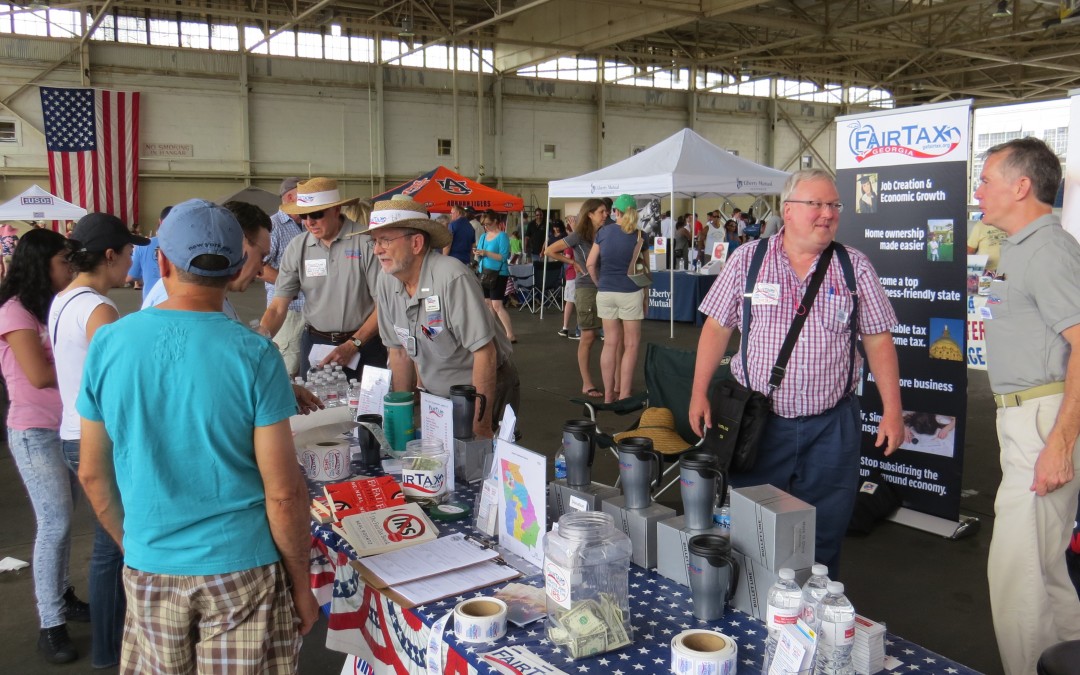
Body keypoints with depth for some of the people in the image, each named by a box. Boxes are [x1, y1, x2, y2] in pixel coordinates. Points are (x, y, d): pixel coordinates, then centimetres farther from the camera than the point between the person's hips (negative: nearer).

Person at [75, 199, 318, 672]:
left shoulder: (108, 343, -6)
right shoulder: (255, 355, -15)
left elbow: (92, 473, 4)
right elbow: (283, 492, -13)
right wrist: (301, 583, 0)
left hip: (148, 568, 3)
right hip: (242, 567, -3)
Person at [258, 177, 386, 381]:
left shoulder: (366, 242, -11)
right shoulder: (297, 248, 1)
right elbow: (278, 307, 1)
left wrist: (352, 345, -14)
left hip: (364, 344, -3)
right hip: (316, 345, 3)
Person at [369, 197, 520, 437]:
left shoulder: (452, 279, -26)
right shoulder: (387, 282, -5)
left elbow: (485, 353, -26)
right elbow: (399, 350, 6)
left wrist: (481, 425, -24)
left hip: (489, 391, -6)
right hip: (438, 397, 6)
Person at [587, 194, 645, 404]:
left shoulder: (603, 232, 2)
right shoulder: (639, 236, -4)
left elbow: (590, 264, 1)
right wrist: (646, 296, 9)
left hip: (605, 293, 3)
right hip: (630, 293, -3)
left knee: (611, 343, 9)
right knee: (631, 345, 5)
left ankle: (609, 394, 13)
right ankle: (624, 394, 3)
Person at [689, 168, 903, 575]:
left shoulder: (855, 267, 3)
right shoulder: (747, 260, 1)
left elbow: (878, 342, 4)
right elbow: (717, 329, 3)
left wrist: (892, 411, -1)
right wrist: (699, 393, -3)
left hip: (831, 425, 1)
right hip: (757, 420, 0)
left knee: (824, 536, 9)